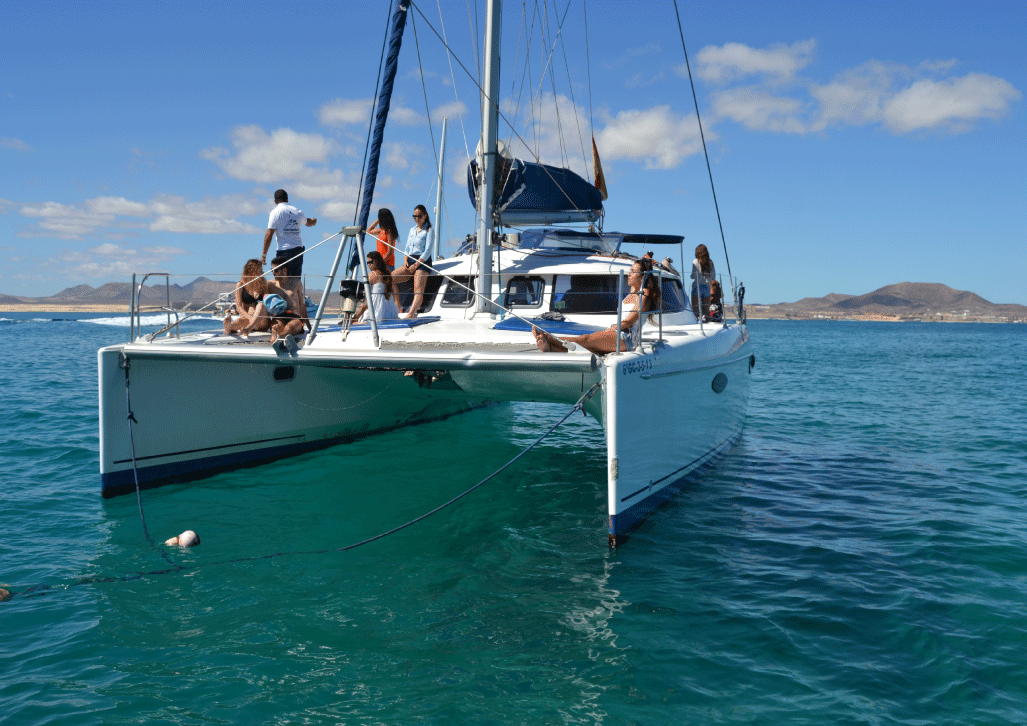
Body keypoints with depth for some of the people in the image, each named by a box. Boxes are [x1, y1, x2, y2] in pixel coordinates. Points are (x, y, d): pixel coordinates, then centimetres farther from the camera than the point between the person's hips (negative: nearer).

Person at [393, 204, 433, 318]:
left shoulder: (428, 231, 0)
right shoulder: (412, 230, 21)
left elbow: (427, 251, -8)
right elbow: (407, 248, 20)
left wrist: (416, 264, -15)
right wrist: (406, 261, 0)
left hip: (422, 262, -7)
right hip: (410, 261, 7)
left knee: (418, 290, -20)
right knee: (389, 279, -10)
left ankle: (411, 313, -38)